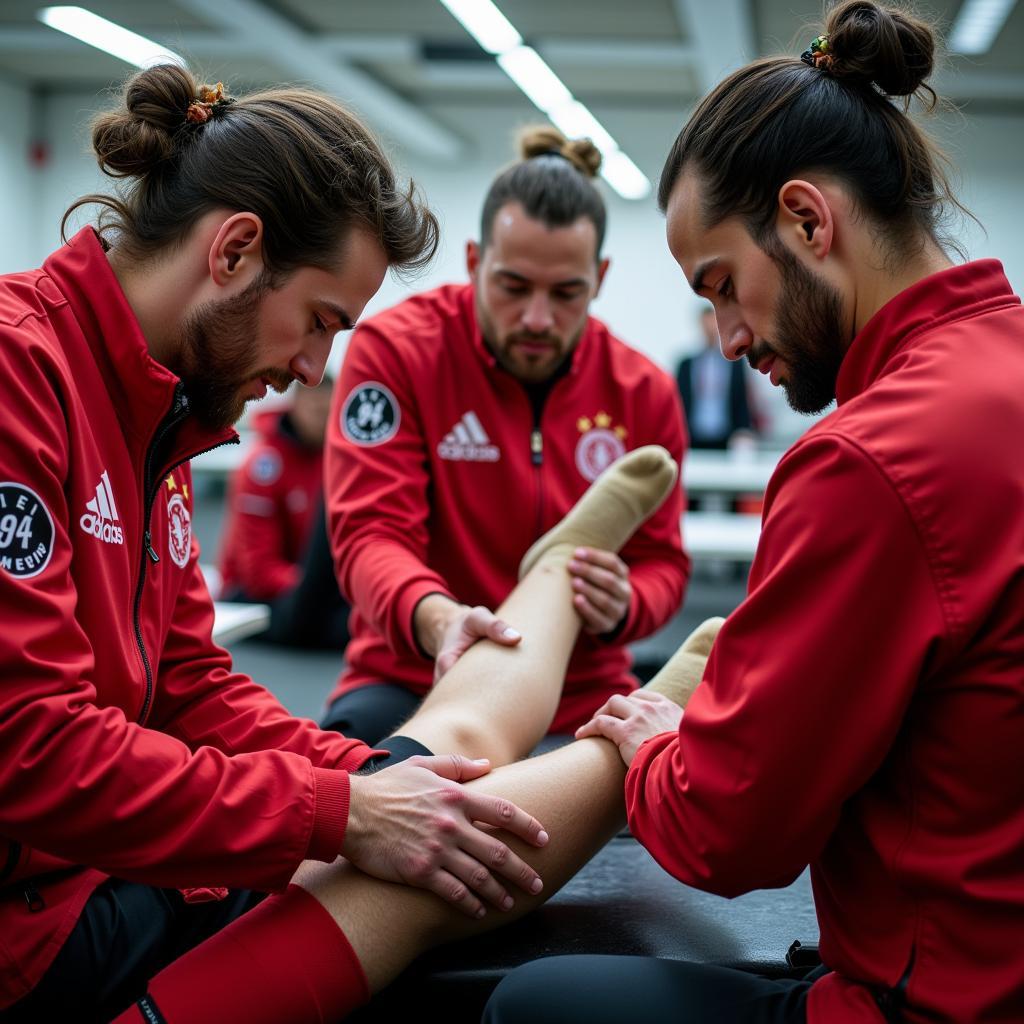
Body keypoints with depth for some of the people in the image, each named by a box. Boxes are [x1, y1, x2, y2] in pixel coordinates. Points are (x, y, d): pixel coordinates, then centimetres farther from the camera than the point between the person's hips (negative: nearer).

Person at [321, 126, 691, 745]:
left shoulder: (644, 392, 2)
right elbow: (372, 532, -15)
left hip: (582, 692, 3)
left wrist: (622, 607, -21)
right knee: (362, 726, -34)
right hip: (411, 679, -2)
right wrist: (435, 617, -39)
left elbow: (662, 562, 6)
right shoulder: (395, 347, -7)